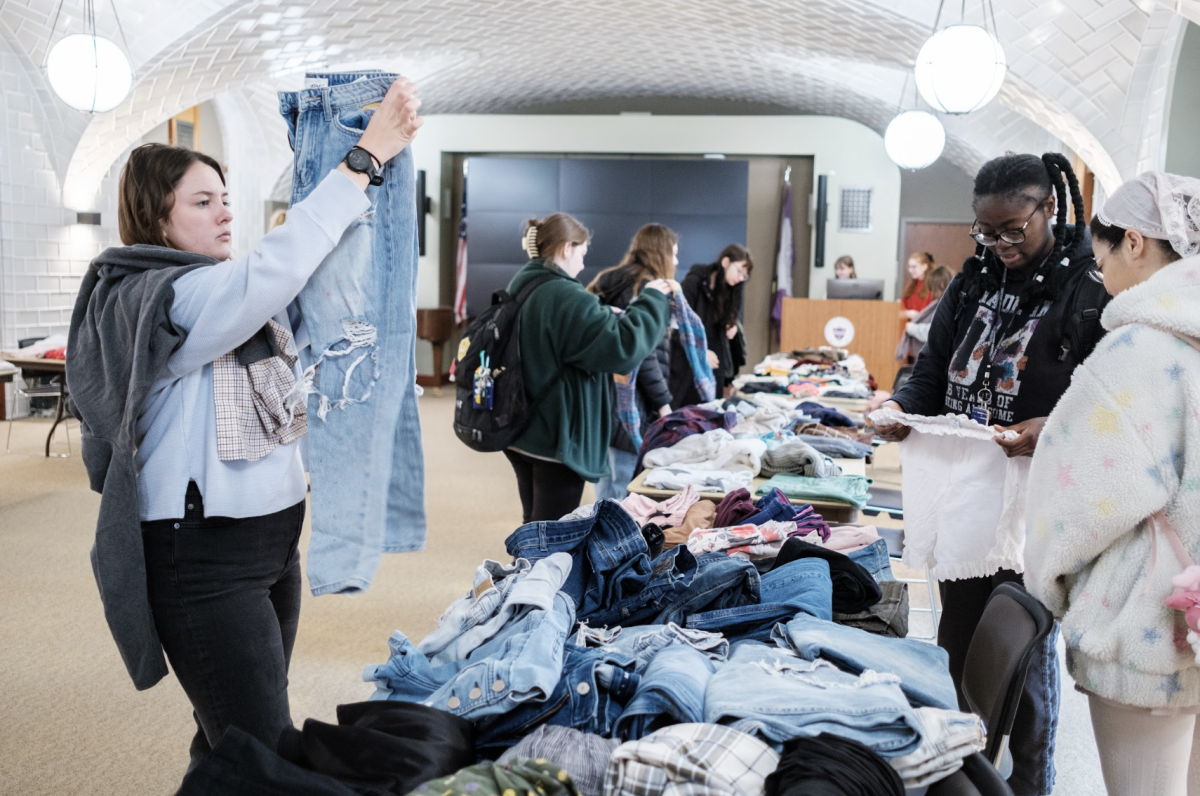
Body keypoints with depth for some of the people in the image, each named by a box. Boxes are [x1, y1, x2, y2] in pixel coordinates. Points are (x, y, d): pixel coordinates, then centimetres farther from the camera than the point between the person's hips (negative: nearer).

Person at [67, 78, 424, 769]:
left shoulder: (233, 293, 13)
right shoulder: (149, 298, -14)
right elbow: (276, 272, -29)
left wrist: (373, 184, -5)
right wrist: (366, 157, -28)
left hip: (272, 541, 9)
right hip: (202, 560, -8)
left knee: (232, 738, 18)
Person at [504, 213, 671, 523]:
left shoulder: (520, 290, 9)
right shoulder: (566, 298, -21)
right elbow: (623, 346, -23)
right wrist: (652, 299, -9)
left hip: (522, 436, 9)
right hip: (557, 440, -9)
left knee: (534, 528, 20)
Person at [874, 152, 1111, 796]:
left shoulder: (1091, 285, -10)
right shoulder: (973, 280, 9)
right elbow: (934, 368, 12)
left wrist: (1054, 429, -30)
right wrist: (902, 407, -8)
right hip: (961, 490, 6)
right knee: (958, 634, 16)